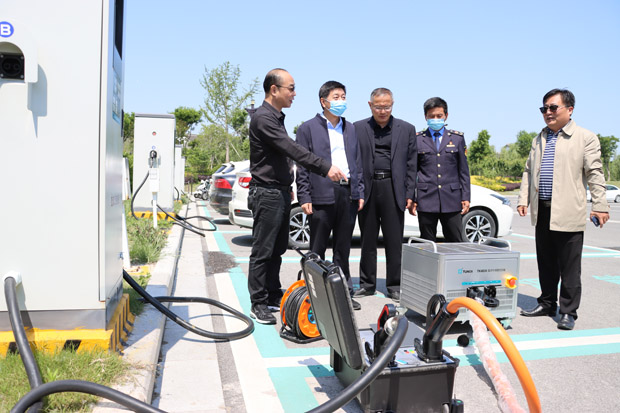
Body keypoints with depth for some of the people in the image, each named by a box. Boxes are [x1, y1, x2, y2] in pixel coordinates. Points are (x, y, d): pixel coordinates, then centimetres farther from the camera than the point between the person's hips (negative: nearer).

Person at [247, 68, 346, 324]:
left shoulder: (277, 117, 16)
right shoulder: (263, 118, -16)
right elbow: (292, 150, -25)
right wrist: (325, 168, -27)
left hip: (281, 193, 10)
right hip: (266, 193, -10)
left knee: (277, 249, 14)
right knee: (262, 252, -3)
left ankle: (274, 296, 25)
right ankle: (258, 304, 6)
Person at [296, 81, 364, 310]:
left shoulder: (350, 128, 17)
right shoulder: (308, 128, 1)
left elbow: (357, 162, 18)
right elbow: (302, 165, -3)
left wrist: (359, 193, 10)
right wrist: (304, 197, -10)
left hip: (348, 194, 5)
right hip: (322, 195, -5)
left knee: (343, 248, 12)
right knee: (317, 249, 4)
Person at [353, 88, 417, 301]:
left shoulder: (406, 129, 9)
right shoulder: (358, 128, 7)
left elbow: (411, 164, 7)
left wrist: (409, 194, -1)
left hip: (393, 189, 0)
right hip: (367, 189, 1)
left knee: (394, 241, 2)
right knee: (368, 240, 8)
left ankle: (394, 286, 14)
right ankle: (367, 284, 20)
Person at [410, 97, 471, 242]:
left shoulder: (457, 138, 11)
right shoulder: (417, 140, 7)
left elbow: (463, 170, 11)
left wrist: (465, 197, 4)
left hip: (451, 200, 1)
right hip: (426, 200, -1)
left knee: (457, 243, 2)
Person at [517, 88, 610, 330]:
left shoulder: (585, 138, 0)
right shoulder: (538, 140, 16)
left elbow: (594, 173, -4)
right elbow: (528, 171, 17)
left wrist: (600, 206, -10)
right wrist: (523, 199, 8)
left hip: (568, 214, -5)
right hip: (542, 212, 6)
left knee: (569, 267, 1)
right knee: (546, 264, 14)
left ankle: (568, 312, 12)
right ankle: (547, 303, 27)